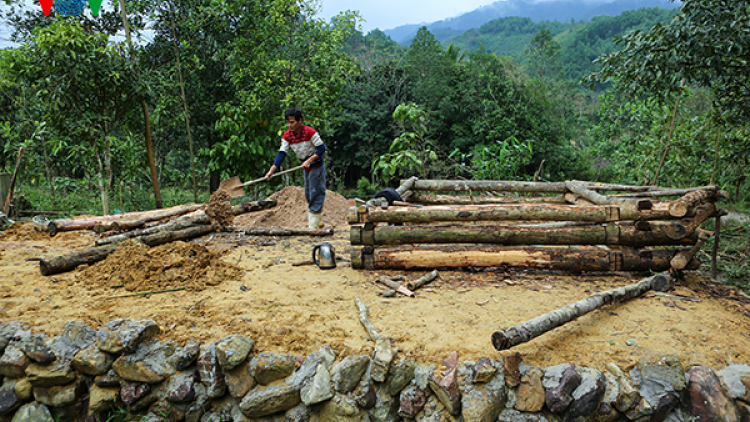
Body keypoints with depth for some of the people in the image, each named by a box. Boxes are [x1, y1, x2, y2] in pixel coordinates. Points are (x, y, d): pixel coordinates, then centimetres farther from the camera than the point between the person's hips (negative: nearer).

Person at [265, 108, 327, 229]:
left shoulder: (310, 132, -21)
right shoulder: (287, 136, -4)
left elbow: (321, 148, -16)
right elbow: (281, 153, -8)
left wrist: (309, 160, -26)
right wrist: (271, 170, -18)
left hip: (317, 166, -7)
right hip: (306, 168, 7)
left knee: (316, 193, -6)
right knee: (308, 195, 13)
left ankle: (313, 224, -2)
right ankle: (319, 221, 26)